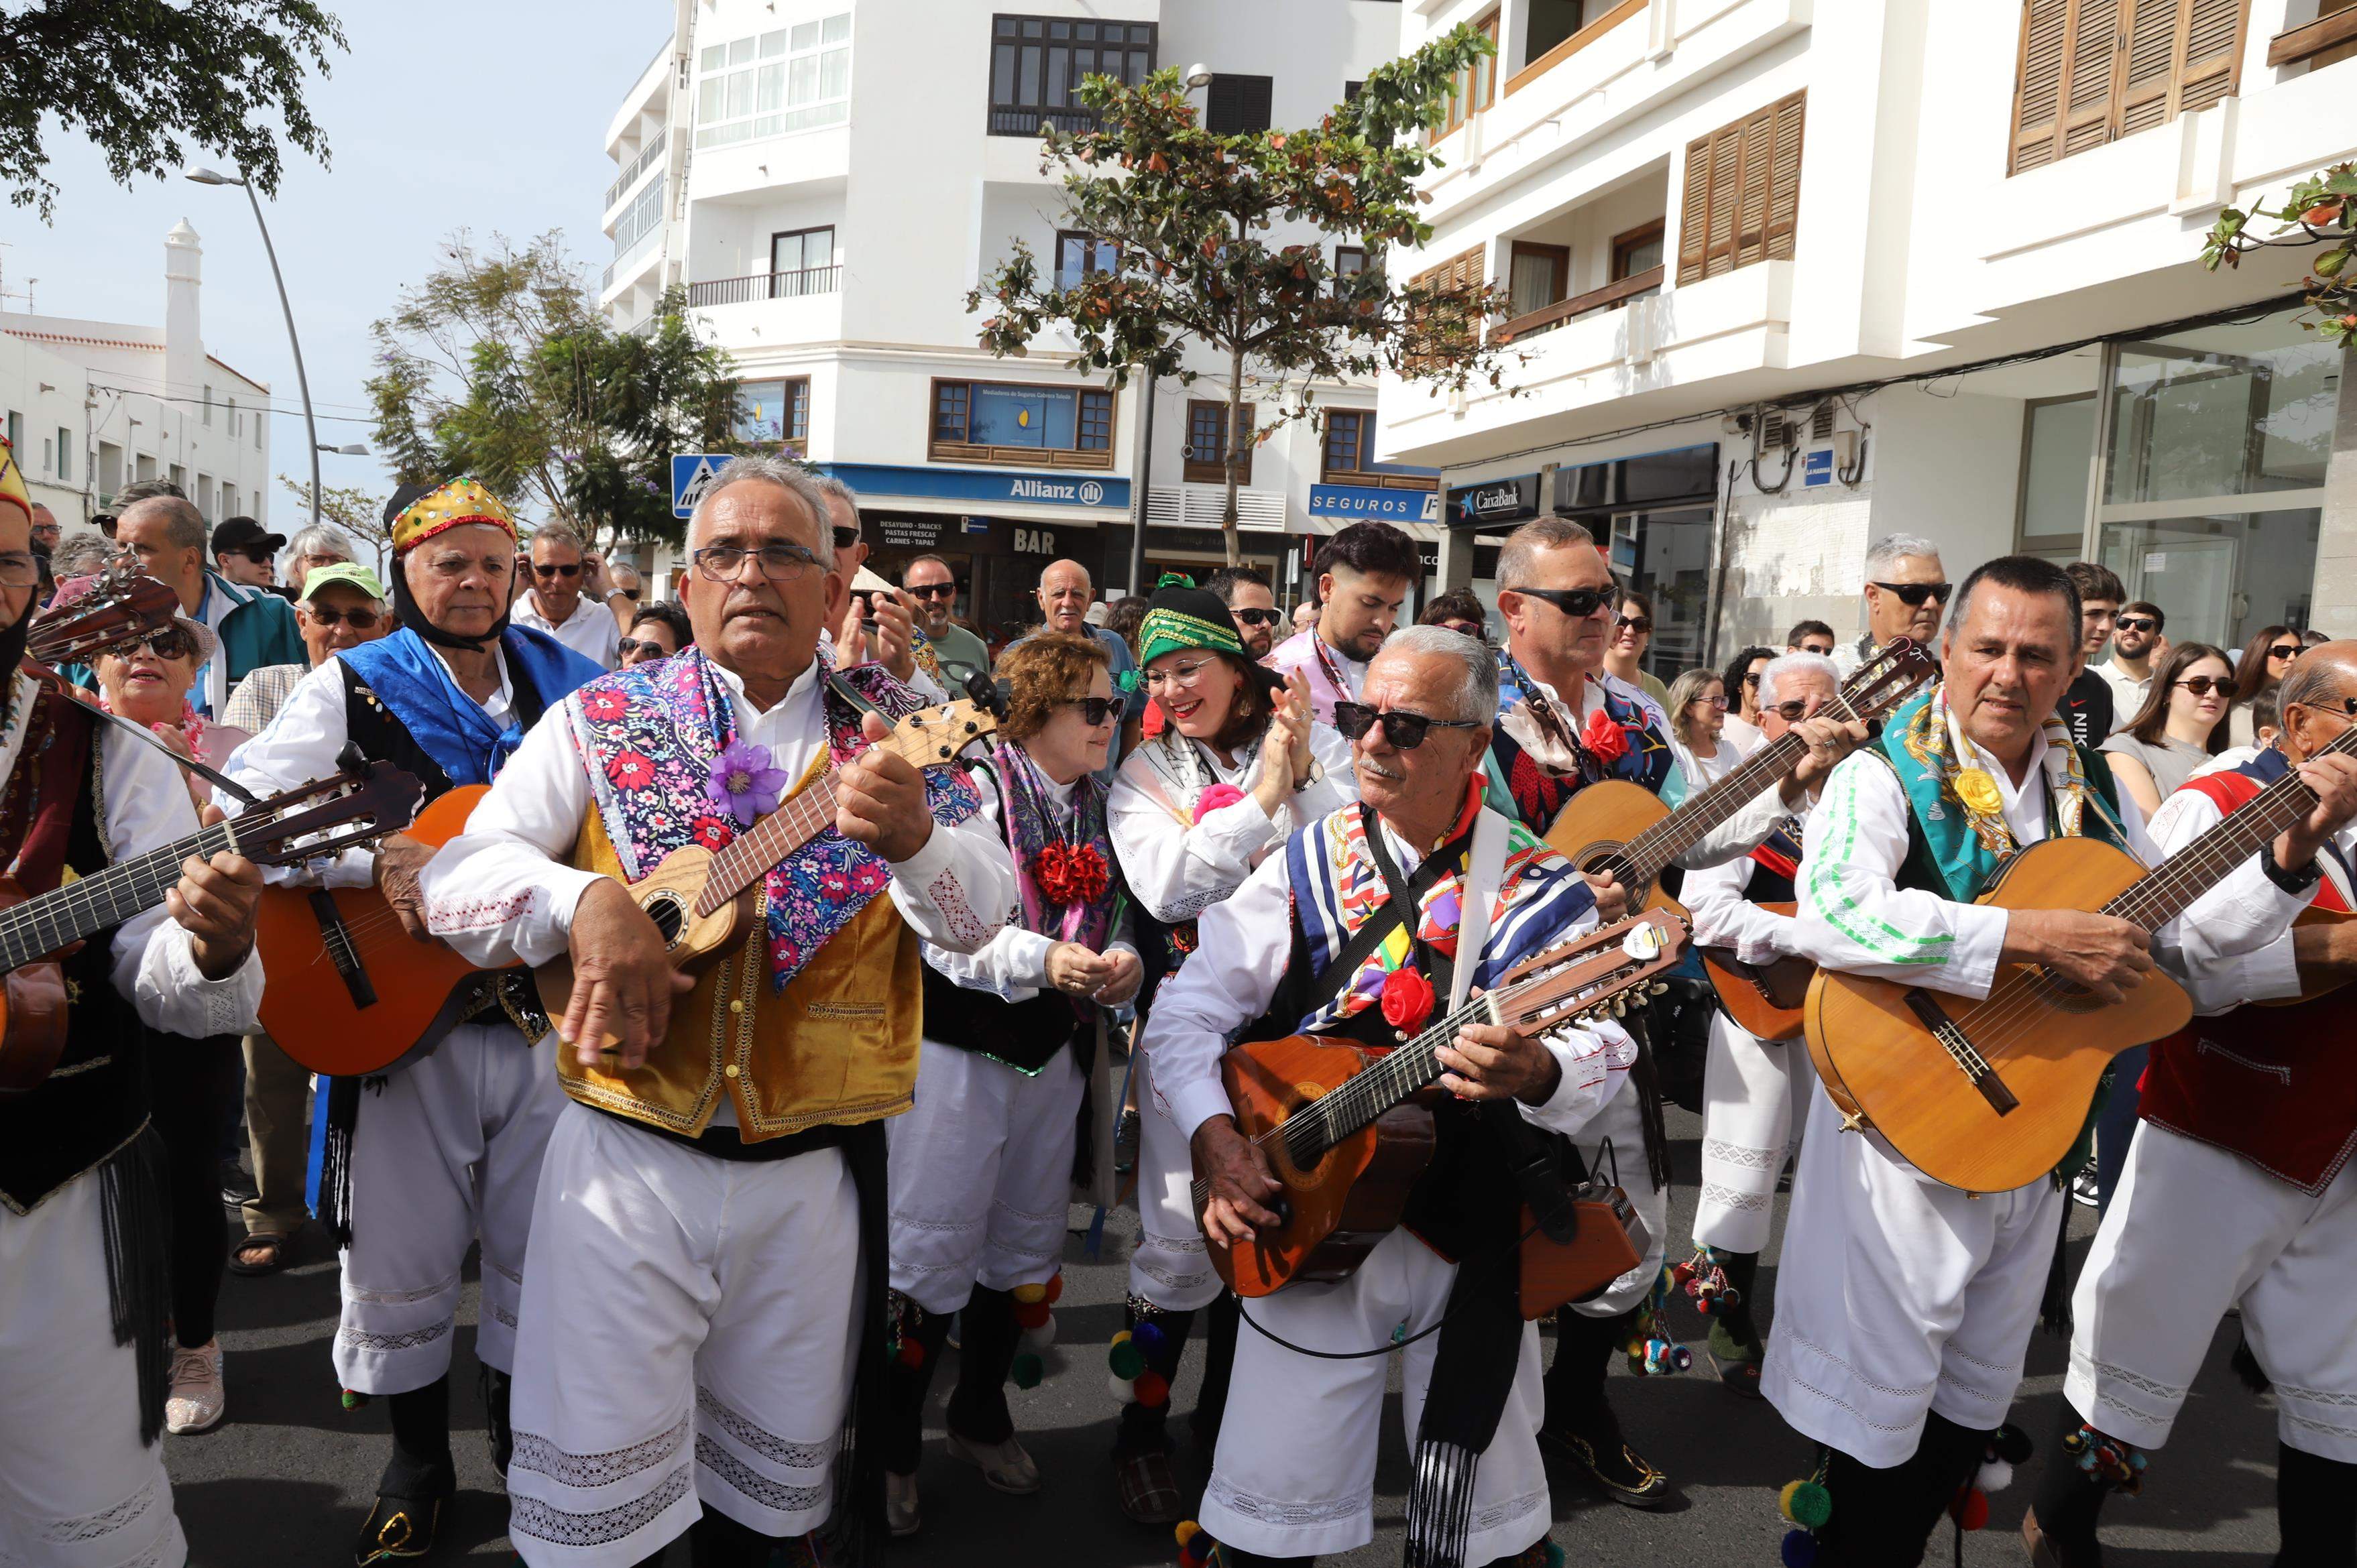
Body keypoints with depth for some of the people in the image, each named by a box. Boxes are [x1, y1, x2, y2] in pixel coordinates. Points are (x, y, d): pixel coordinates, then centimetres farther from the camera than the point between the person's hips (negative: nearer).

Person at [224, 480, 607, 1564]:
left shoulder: (572, 686, 6)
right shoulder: (352, 688, -1)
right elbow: (238, 813, -11)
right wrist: (374, 862, -24)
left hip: (546, 1015, 2)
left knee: (543, 1260, 12)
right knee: (402, 1270, 11)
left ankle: (525, 1444, 35)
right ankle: (418, 1464, 34)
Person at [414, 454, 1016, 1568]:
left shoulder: (891, 733, 1)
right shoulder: (603, 723, 0)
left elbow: (985, 917, -4)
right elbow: (451, 878, -3)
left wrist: (914, 838, -26)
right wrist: (585, 901, -23)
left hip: (814, 1174, 1)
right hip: (628, 1167, -1)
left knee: (779, 1462, 18)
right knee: (602, 1478, 7)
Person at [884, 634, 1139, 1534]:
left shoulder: (1097, 804, 9)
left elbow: (1111, 912, 16)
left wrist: (1121, 957, -5)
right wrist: (1043, 960, -30)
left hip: (1055, 1049, 7)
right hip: (962, 1045, -7)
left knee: (1022, 1246, 17)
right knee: (931, 1252, 0)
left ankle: (981, 1418, 37)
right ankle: (892, 1447, 18)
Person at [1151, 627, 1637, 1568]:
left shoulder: (1537, 889, -3)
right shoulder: (1308, 864, 2)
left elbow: (1601, 1045, -16)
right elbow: (1190, 1009, 0)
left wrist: (1537, 1071, -38)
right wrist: (1212, 1131, -16)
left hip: (1471, 1233, 0)